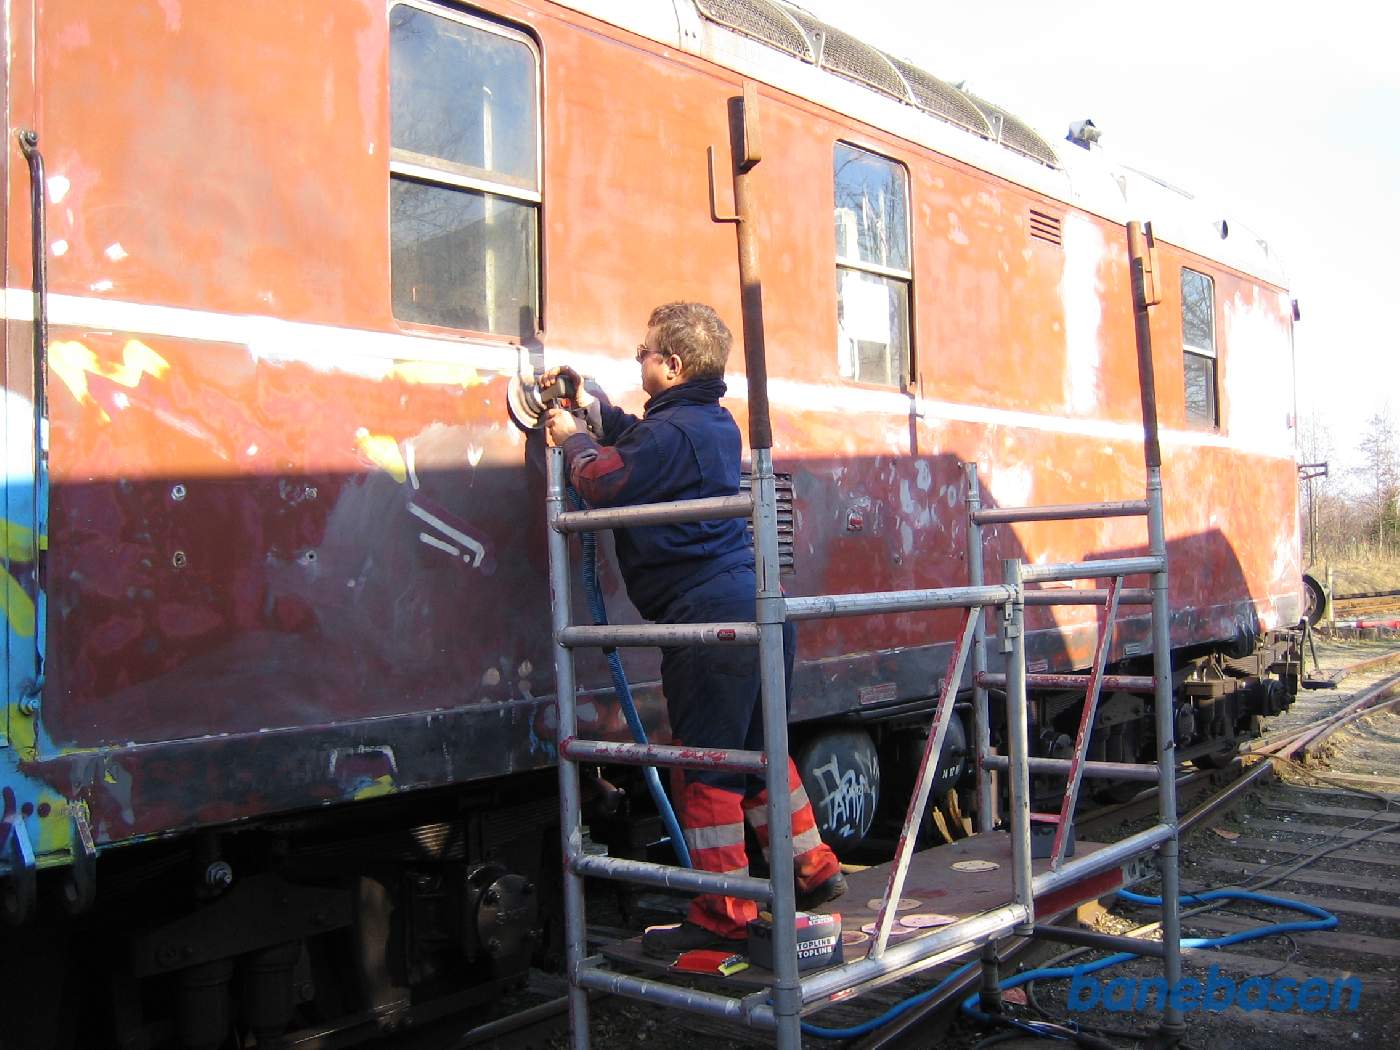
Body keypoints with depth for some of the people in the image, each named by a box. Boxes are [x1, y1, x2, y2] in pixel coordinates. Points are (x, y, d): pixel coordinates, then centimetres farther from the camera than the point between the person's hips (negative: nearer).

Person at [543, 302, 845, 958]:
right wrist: (585, 404, 32)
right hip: (755, 607, 10)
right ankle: (813, 869, 31)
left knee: (706, 767, -1)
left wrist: (571, 439, 6)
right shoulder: (715, 422, 19)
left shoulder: (672, 431, -12)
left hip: (708, 618, -10)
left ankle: (722, 915, 7)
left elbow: (605, 482, -12)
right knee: (759, 749, 22)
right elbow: (636, 439, 34)